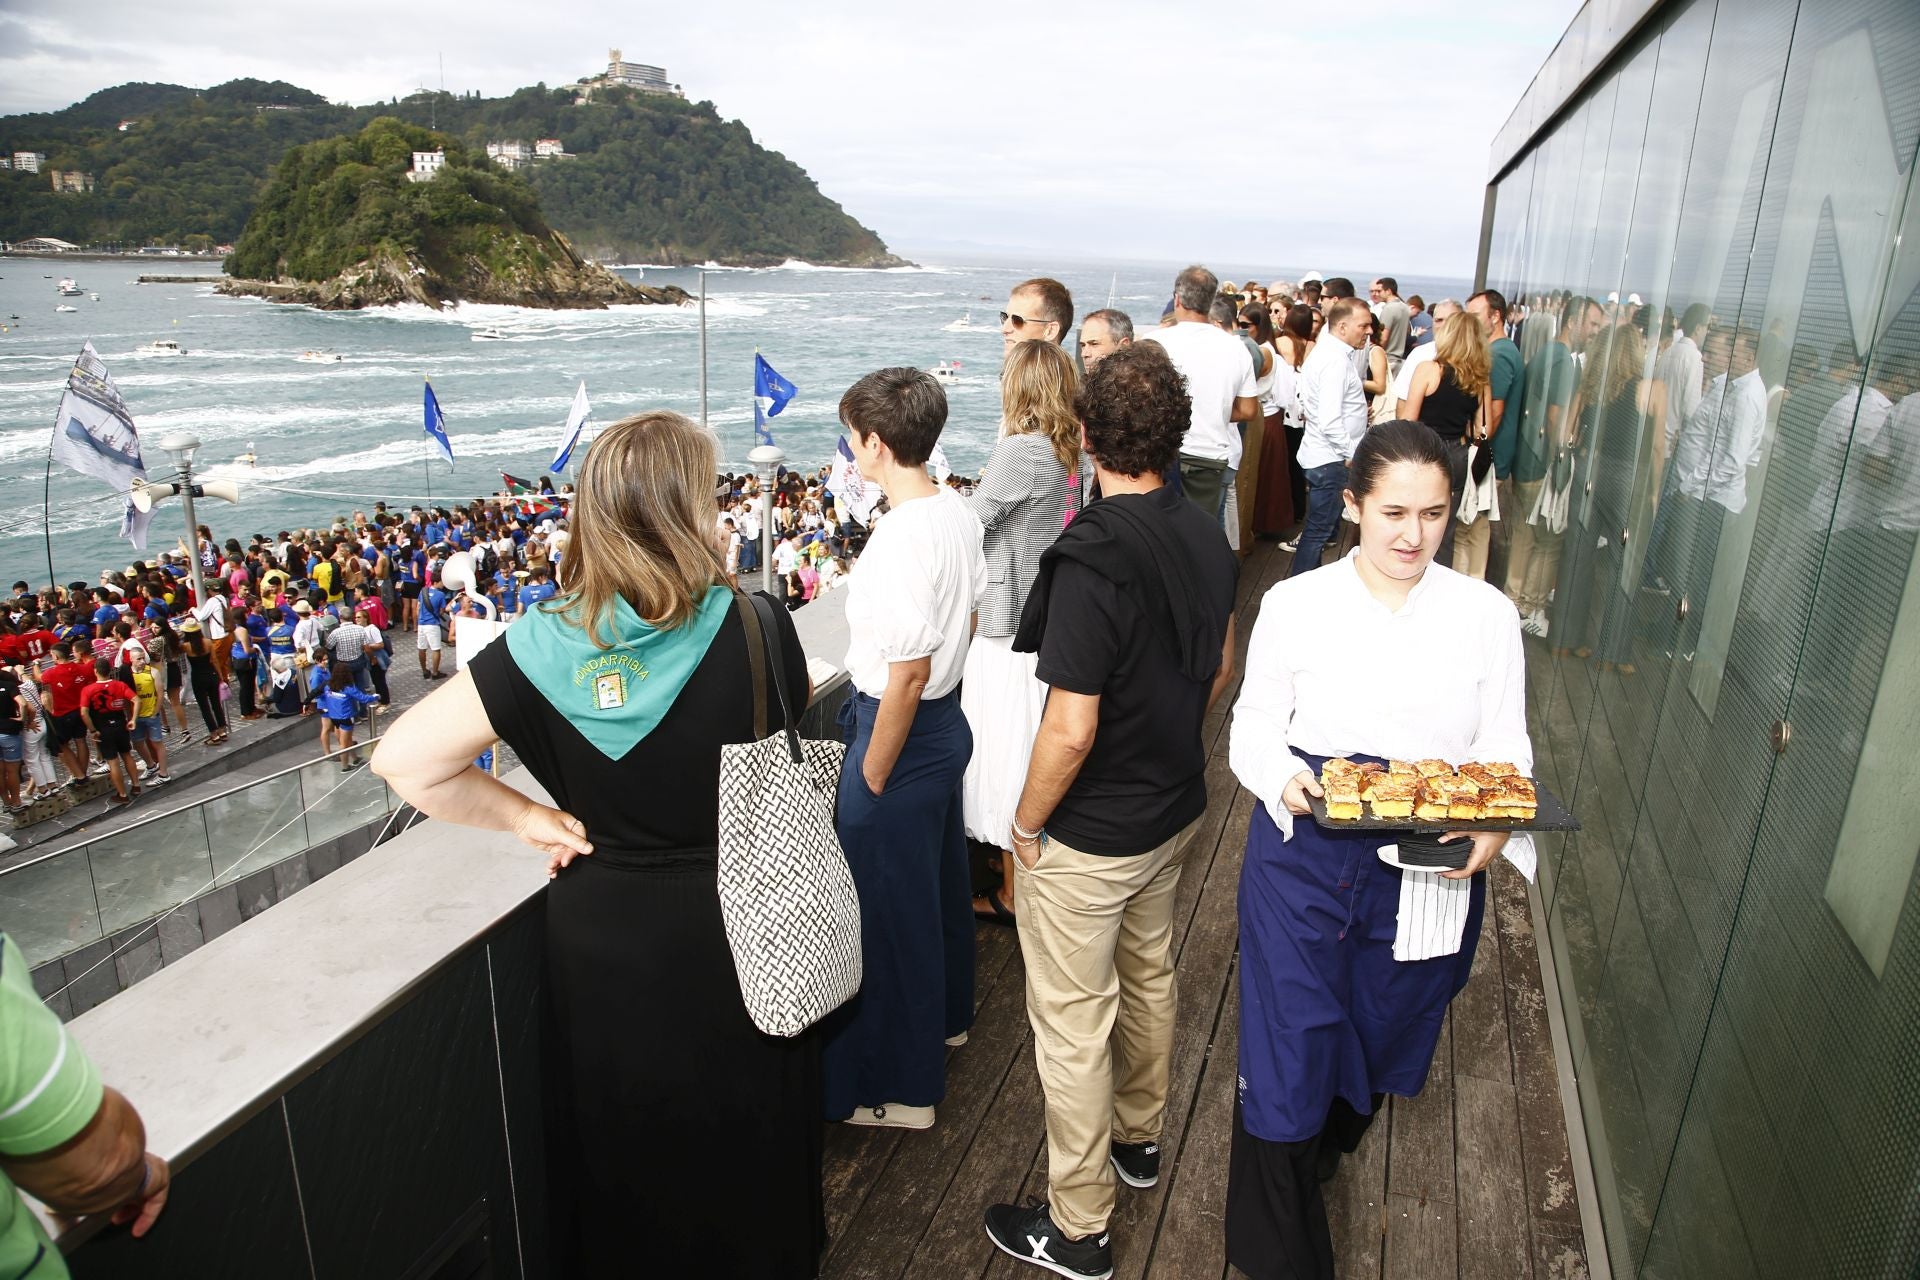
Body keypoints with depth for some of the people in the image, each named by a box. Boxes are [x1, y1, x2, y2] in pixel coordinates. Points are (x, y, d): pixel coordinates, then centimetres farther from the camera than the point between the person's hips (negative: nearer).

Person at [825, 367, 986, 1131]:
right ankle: (944, 1013, 50)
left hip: (902, 728, -9)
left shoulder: (899, 539, -27)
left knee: (889, 904, 6)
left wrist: (873, 777, -16)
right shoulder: (959, 513, 0)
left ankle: (900, 1087, 24)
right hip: (948, 721, 9)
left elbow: (907, 672, -25)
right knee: (939, 875, 26)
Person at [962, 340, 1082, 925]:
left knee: (1008, 753, 5)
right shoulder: (1069, 453, 5)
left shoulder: (1020, 451, -20)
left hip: (1011, 629, -8)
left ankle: (1012, 893, 19)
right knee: (1039, 750, 21)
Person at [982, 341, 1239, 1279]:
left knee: (1072, 1023, 9)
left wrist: (1026, 823, -12)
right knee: (1148, 975, 26)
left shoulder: (1092, 559, -29)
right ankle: (1139, 1139, 50)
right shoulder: (1206, 539, -5)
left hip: (1088, 838, -8)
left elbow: (1070, 729, -28)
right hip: (1174, 809, 8)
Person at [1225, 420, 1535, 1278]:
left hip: (1433, 874, 2)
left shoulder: (1486, 615, -1)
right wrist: (1286, 779, -21)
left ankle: (1314, 1163, 54)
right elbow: (1254, 726, 1)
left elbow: (1506, 749, 1)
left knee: (1377, 1045, 20)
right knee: (1288, 1053, 2)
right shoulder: (1295, 604, -5)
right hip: (1303, 860, -2)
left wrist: (1497, 825, -19)